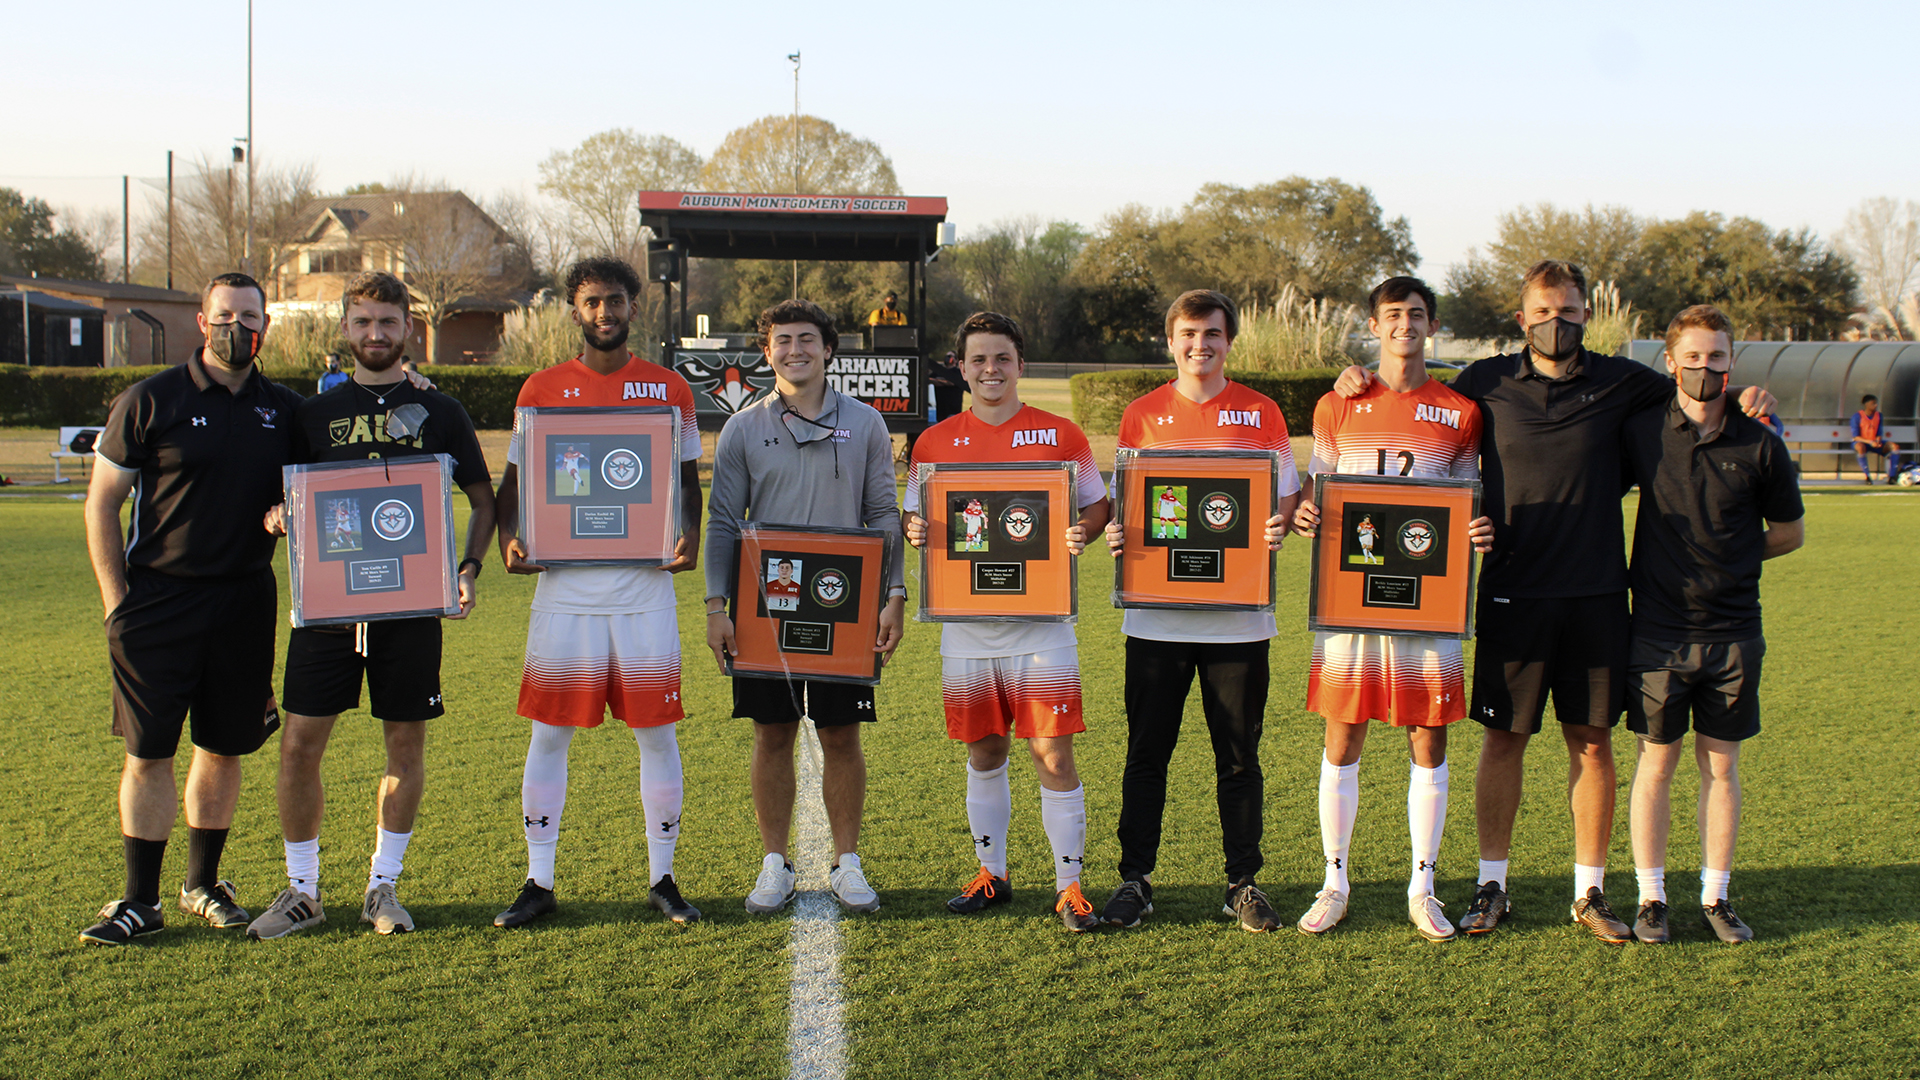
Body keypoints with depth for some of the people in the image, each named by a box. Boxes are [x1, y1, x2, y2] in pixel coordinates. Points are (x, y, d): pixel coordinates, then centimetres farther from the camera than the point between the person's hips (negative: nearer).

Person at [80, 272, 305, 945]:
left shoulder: (284, 410, 8)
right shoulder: (150, 402, -2)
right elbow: (102, 502, -1)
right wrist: (117, 601, -6)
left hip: (245, 602, 3)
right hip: (157, 603, -3)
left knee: (224, 748, 9)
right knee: (148, 754, -1)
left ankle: (202, 885, 24)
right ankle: (141, 900, 9)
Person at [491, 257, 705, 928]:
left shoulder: (669, 391, 6)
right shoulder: (542, 390, 7)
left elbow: (687, 478, 12)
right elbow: (513, 480, 11)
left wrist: (689, 535, -8)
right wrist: (508, 538, -8)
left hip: (644, 585, 0)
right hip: (564, 583, 0)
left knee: (658, 732, 3)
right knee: (549, 733, 3)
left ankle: (662, 879, 15)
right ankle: (538, 884, 13)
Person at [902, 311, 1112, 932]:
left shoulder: (1060, 435, 1)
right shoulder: (936, 443, 7)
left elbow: (1097, 507, 6)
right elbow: (913, 518, 13)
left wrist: (1080, 534, -15)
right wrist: (913, 530, -10)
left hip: (1041, 626, -2)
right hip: (966, 629, 2)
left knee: (1053, 754, -4)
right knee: (983, 753, 12)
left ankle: (1070, 886, 8)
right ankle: (991, 874, 27)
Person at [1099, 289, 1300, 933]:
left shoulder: (1261, 413, 5)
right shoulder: (1141, 415, 7)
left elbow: (1287, 499, 5)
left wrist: (1278, 529, -16)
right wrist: (1116, 532, -12)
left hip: (1238, 615, 0)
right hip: (1156, 613, 1)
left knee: (1238, 757, 6)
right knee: (1146, 753, 5)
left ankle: (1244, 884, 17)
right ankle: (1135, 880, 15)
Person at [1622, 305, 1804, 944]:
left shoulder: (1759, 446, -2)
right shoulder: (1641, 432, -2)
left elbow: (1789, 532, 11)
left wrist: (1731, 559, 6)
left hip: (1734, 633, 1)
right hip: (1659, 631, 0)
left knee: (1721, 766, 8)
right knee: (1656, 763, 5)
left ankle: (1715, 897, 18)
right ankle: (1651, 898, 14)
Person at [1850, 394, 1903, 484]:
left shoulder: (1879, 416, 5)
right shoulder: (1857, 416, -10)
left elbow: (1879, 434, 6)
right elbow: (1856, 437, -14)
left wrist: (1877, 441, -19)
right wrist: (1870, 442, -28)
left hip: (1874, 442, 5)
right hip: (1861, 442, -5)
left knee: (1895, 446, -18)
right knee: (1860, 447, -42)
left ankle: (1891, 476, -20)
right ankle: (1867, 476, -33)